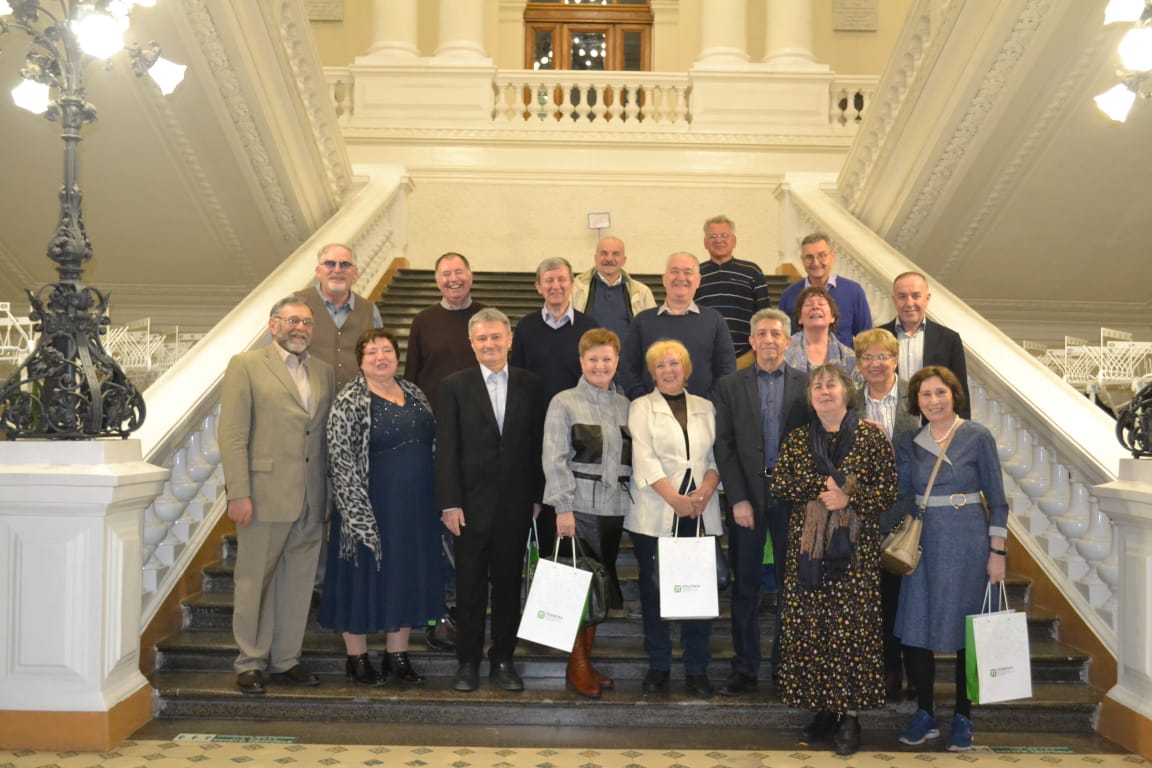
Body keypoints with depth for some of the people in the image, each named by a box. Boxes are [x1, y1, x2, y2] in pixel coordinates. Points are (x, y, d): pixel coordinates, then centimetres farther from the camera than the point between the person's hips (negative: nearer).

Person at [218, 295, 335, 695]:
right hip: (264, 495, -4)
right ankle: (250, 663, 18)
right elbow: (232, 434, -7)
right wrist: (238, 493, -13)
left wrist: (332, 492, 6)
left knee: (299, 582, 10)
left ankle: (286, 658, 23)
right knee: (254, 581, 5)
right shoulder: (246, 366, 0)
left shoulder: (324, 372, 14)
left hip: (312, 498, 5)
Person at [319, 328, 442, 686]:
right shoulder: (350, 401, -9)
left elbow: (432, 445, 14)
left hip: (416, 507, 6)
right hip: (371, 506, -6)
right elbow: (341, 460, -14)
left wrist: (438, 503, 10)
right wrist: (360, 514, -20)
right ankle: (356, 658, 19)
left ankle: (397, 656, 24)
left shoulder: (414, 393, 8)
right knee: (364, 577, 5)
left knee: (406, 577, 12)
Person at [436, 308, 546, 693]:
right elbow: (446, 449, -3)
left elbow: (537, 444, 6)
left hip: (515, 503, 2)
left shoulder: (530, 385, 6)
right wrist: (450, 503, -8)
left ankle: (503, 660, 19)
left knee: (508, 583, 8)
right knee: (470, 585, 6)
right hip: (471, 501, -1)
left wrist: (537, 497, 2)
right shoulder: (455, 386, 0)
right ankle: (468, 662, 17)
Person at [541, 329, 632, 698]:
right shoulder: (564, 402, -1)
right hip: (579, 507, -4)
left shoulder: (625, 405, 12)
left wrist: (633, 503, 6)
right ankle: (576, 665, 9)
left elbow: (633, 458, 13)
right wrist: (563, 508, -14)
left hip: (614, 508, 5)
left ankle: (587, 660, 21)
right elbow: (555, 459, -7)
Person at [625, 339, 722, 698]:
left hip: (700, 513, 2)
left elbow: (717, 456, 9)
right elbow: (645, 459, -5)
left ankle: (697, 669, 8)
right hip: (655, 514, -2)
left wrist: (705, 492, -10)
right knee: (654, 588, 1)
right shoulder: (641, 407, 6)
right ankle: (658, 666, 11)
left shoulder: (705, 408, 15)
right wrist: (675, 499, -15)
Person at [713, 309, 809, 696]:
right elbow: (724, 445, 0)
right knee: (745, 586, 4)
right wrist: (738, 498, -7)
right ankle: (744, 668, 13)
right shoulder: (730, 385, 5)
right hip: (747, 494, 0)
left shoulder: (807, 385, 5)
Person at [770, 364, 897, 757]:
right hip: (808, 546, 3)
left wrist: (848, 499, -15)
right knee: (809, 627, 2)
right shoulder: (796, 439, 10)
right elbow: (779, 485, 0)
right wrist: (824, 485, -12)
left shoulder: (872, 436, 2)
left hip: (855, 547, -2)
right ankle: (824, 709, 13)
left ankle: (850, 716, 5)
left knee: (853, 626, -3)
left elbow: (888, 491, -1)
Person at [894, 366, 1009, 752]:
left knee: (966, 633, 5)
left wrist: (997, 552, -6)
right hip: (924, 543, 4)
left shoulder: (977, 437, -5)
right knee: (914, 630, 3)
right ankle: (924, 714, 17)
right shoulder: (909, 444, 6)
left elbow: (997, 499, -4)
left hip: (968, 543, -3)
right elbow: (902, 498, 10)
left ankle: (962, 719, 19)